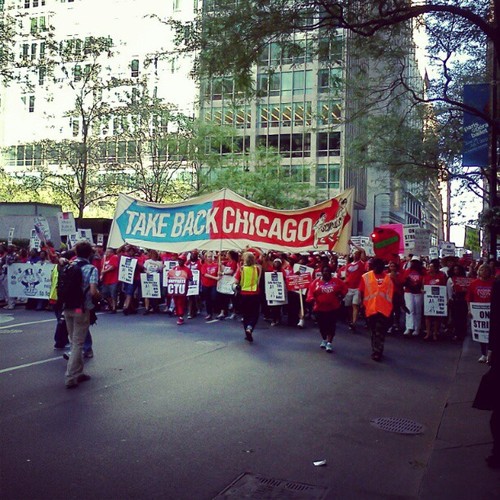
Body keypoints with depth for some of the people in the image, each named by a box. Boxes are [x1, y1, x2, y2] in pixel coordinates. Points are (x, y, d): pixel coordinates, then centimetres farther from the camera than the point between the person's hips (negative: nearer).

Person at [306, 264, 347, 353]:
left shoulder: (336, 281, 0)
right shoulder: (316, 282, -1)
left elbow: (344, 288, 7)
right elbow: (311, 291, -5)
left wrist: (340, 297, 0)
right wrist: (312, 299, -22)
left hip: (333, 308, -1)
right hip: (320, 308, 1)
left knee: (331, 325, -5)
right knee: (322, 325, 12)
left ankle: (329, 343, 0)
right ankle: (324, 340, 35)